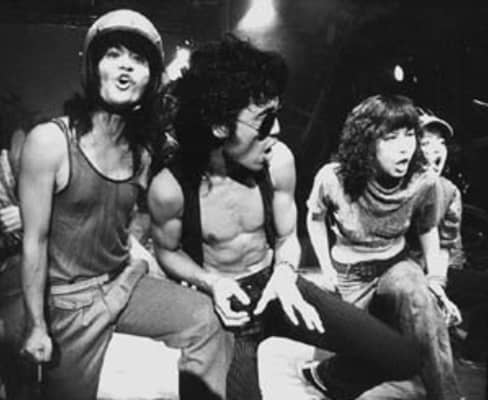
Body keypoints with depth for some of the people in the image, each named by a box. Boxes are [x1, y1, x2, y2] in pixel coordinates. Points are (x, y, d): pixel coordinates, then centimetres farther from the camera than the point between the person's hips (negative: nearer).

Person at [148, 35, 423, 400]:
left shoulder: (278, 161, -13)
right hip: (222, 300, -2)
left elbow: (286, 237, 2)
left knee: (401, 357, -6)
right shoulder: (170, 188, -22)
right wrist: (211, 283, -19)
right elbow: (167, 252, -1)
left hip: (272, 281, 3)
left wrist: (284, 274, -19)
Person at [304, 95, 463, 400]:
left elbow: (428, 230, 5)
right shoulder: (333, 179, -22)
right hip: (349, 272, -1)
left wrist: (436, 279, -2)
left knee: (417, 293, -35)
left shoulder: (424, 182, -16)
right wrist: (328, 270, -4)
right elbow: (315, 218, 1)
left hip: (396, 265, 1)